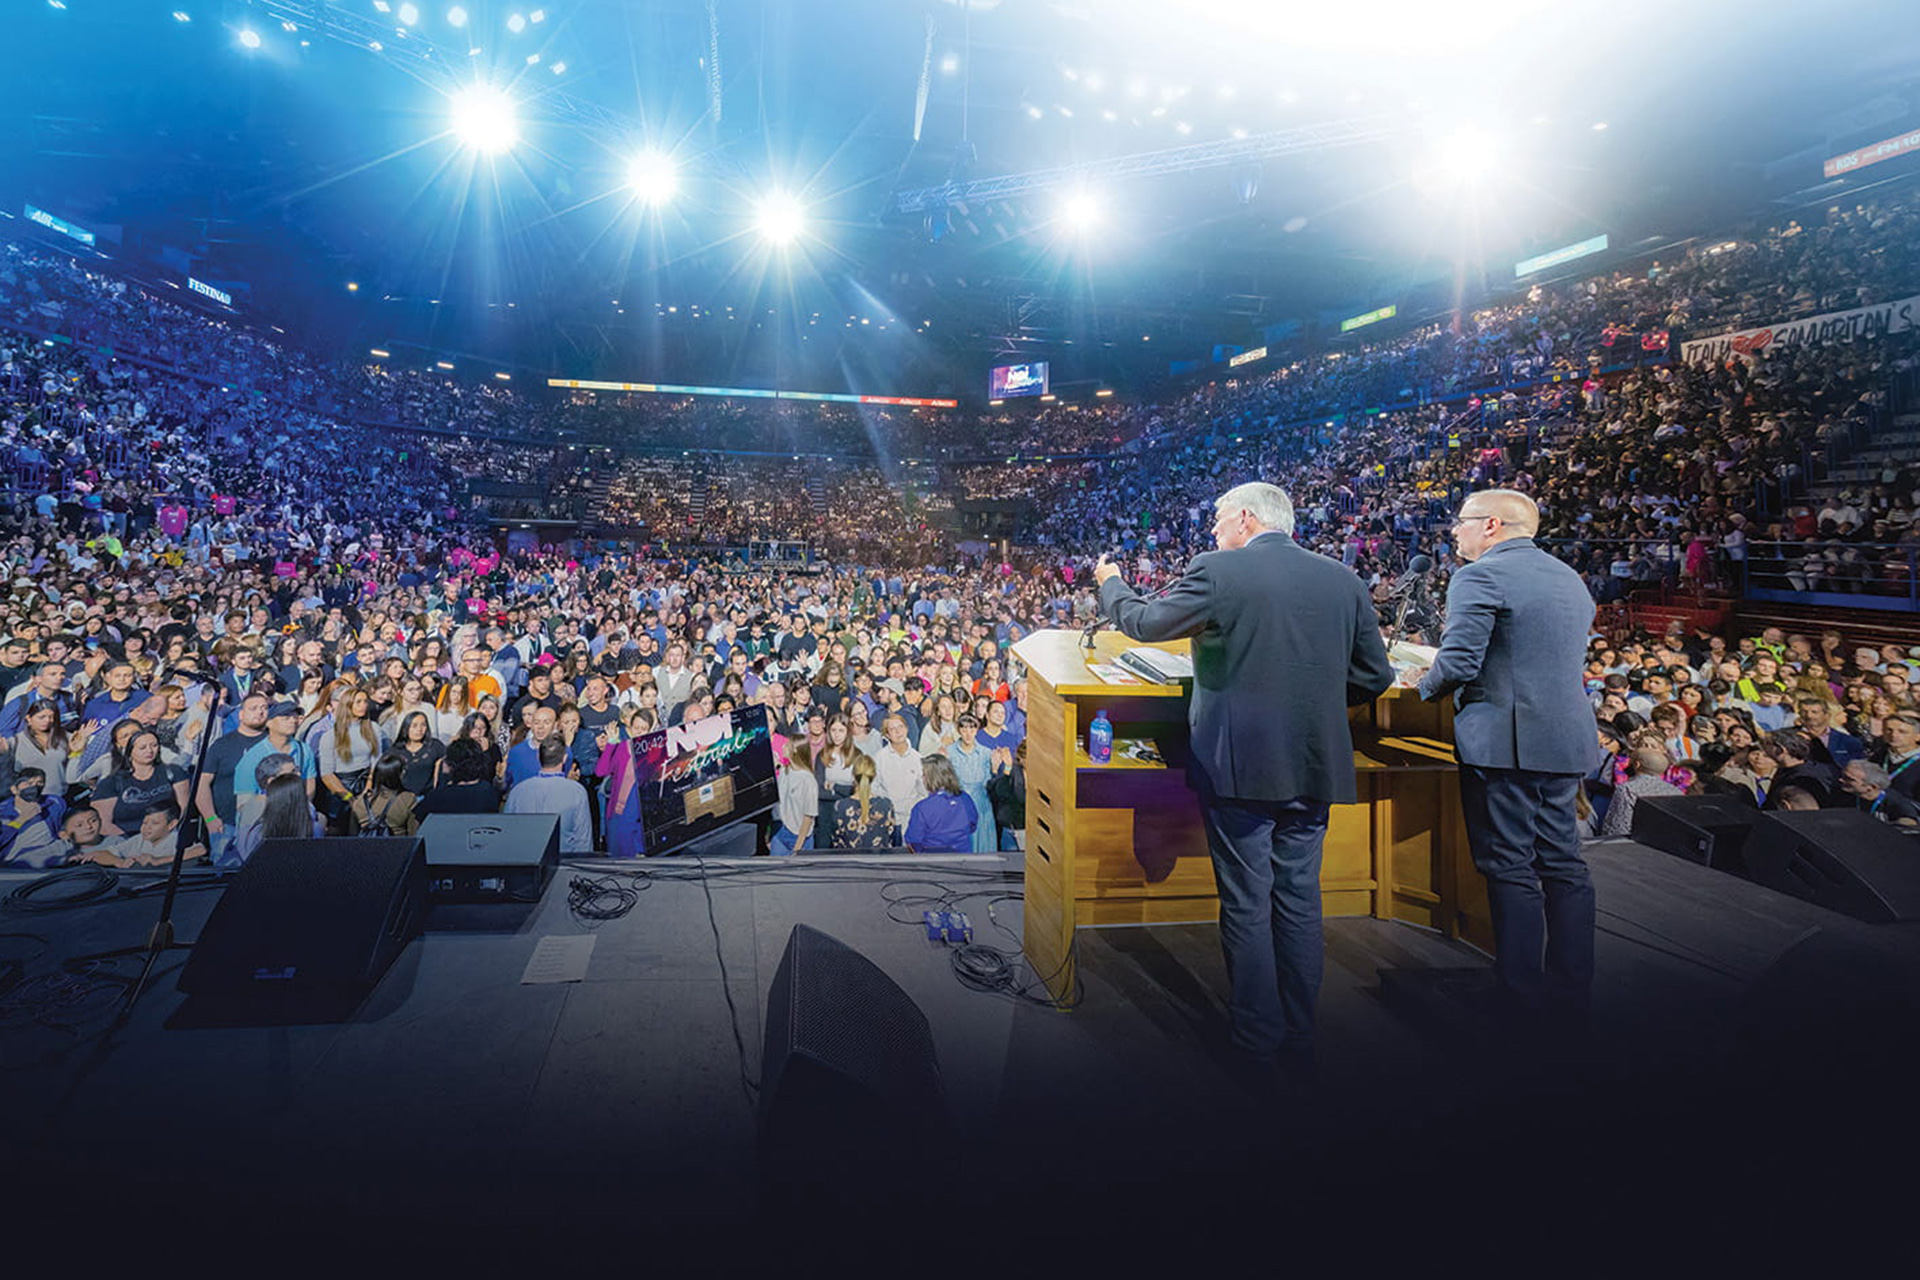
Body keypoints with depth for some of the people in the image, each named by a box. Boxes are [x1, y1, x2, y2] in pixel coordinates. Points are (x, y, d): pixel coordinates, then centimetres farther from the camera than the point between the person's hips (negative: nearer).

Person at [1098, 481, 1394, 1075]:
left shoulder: (1216, 572, -9)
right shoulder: (1345, 579, 5)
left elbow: (1144, 622, 4)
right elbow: (1374, 676, 10)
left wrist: (1110, 583, 23)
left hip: (1238, 766, -5)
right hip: (1314, 769, 5)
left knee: (1246, 908, 6)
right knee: (1300, 904, 15)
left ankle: (1257, 1048, 17)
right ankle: (1300, 1043, 26)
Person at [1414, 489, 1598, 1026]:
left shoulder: (1479, 577, -10)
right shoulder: (1572, 579, 18)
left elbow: (1457, 662, -18)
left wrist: (1427, 686, 3)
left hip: (1503, 740, -9)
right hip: (1567, 739, 9)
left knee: (1511, 870, -2)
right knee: (1563, 864, 14)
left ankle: (1524, 999, 5)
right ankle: (1572, 993, 22)